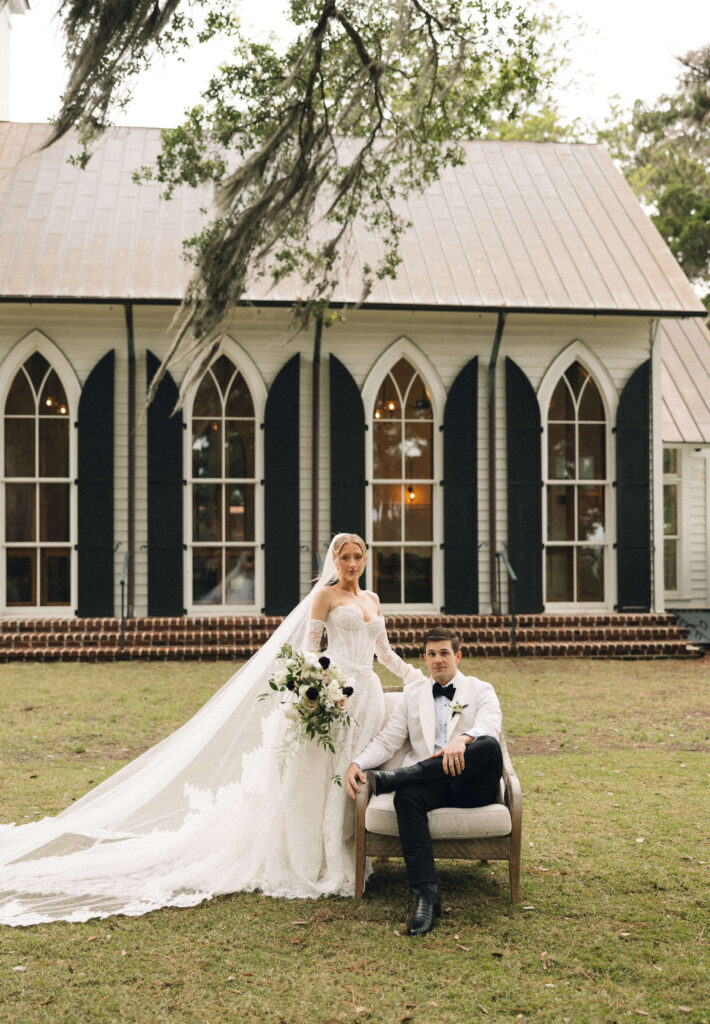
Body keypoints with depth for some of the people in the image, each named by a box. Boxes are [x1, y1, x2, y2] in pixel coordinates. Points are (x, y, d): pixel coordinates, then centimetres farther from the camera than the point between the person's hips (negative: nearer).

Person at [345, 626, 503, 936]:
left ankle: (387, 780, -33)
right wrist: (357, 764, -6)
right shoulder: (413, 695, 23)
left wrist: (462, 738, -32)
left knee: (488, 746, -35)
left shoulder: (481, 691, 14)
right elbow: (387, 739, 15)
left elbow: (489, 727, -8)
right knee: (407, 796, -35)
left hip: (470, 786, -1)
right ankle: (426, 895, -37)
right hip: (429, 784, 2)